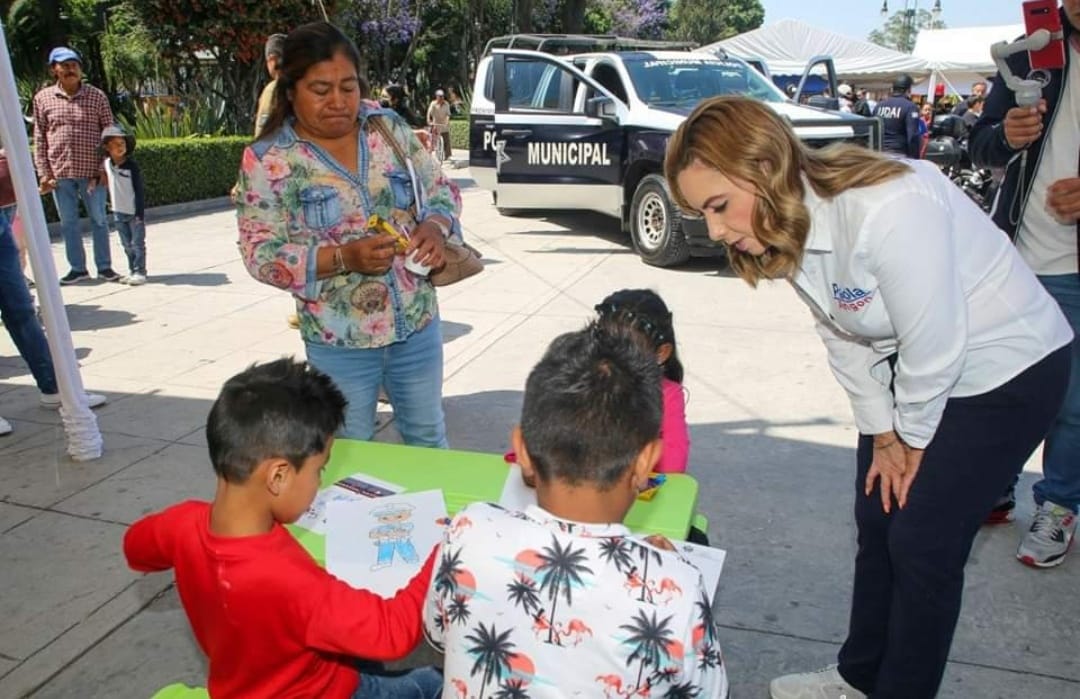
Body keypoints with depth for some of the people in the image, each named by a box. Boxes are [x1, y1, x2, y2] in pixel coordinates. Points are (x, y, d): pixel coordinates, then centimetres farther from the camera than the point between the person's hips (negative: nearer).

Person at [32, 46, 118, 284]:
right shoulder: (43, 98, 4)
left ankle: (104, 267, 17)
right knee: (68, 223, 8)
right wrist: (43, 173, 0)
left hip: (92, 171, -1)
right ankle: (78, 268, 18)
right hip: (59, 173, 2)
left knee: (99, 219, 7)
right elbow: (39, 138, 6)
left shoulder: (96, 96, 0)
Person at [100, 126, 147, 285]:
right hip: (118, 212, 5)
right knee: (127, 245, 11)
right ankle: (133, 271, 19)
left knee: (137, 243, -2)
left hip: (134, 212, -5)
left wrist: (140, 213, -13)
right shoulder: (106, 164, 1)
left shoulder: (132, 165, -11)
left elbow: (139, 190, -10)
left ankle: (140, 272, 3)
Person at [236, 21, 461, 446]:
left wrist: (435, 227, -17)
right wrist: (344, 257, -27)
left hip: (417, 324, 3)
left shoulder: (389, 126, -1)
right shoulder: (267, 160, -11)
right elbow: (262, 256, -13)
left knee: (427, 437, 21)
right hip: (339, 342, -3)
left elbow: (441, 191, 6)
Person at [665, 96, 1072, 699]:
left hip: (1007, 370, -7)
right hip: (913, 371, 7)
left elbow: (933, 346, -28)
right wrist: (883, 436, 1)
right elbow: (845, 342, 0)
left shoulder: (890, 210, -36)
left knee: (924, 542, -4)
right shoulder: (789, 225, -10)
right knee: (877, 519, 12)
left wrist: (913, 439, -11)